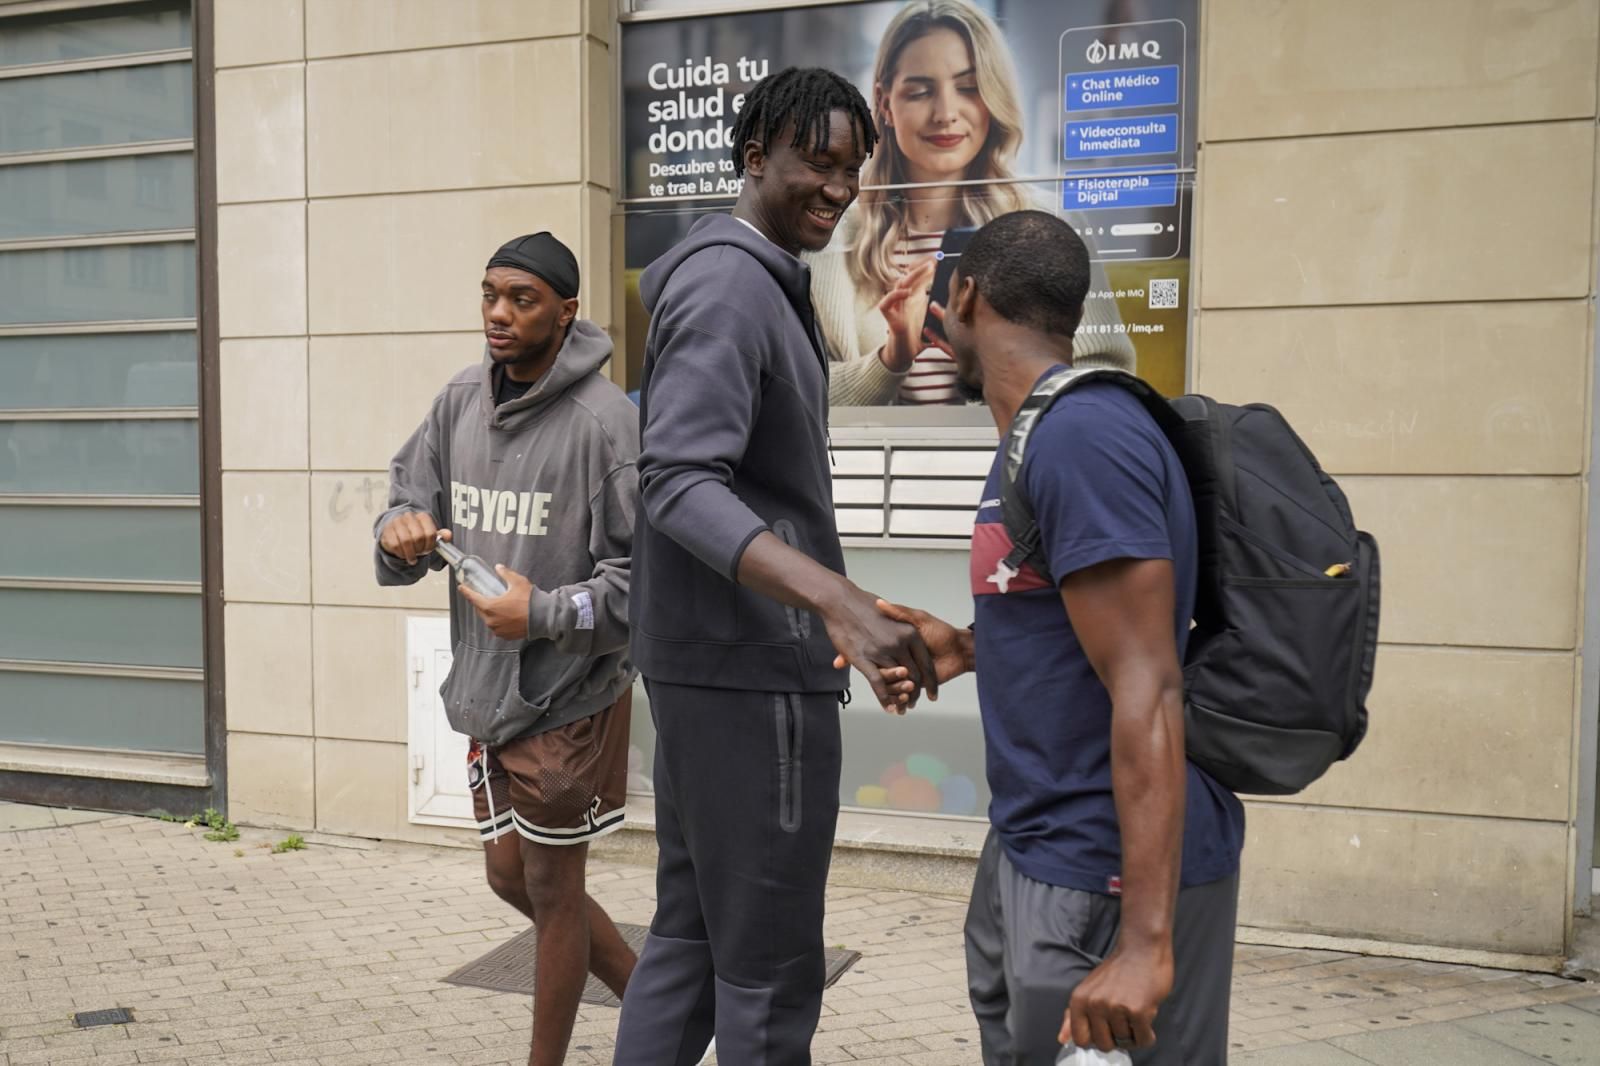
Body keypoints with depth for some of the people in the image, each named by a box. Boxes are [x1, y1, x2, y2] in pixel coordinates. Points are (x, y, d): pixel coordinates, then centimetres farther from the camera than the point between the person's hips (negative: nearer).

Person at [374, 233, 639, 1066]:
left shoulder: (604, 418, -18)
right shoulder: (459, 401, 3)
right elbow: (408, 496, 10)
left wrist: (547, 613, -24)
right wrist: (402, 534, -12)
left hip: (569, 697, -7)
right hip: (486, 689, 7)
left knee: (552, 888, 8)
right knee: (510, 874, 19)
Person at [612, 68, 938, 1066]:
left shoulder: (770, 284, 17)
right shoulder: (729, 286, -14)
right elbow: (683, 486, -26)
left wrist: (829, 607, 23)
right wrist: (839, 597, -38)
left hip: (716, 662, 10)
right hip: (751, 671, -10)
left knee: (691, 937, 16)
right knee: (769, 974, 0)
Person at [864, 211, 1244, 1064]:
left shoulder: (1083, 432, -20)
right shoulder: (1047, 431, 11)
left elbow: (1146, 689, -24)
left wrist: (1145, 939, -24)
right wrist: (969, 649, 5)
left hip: (1106, 877, -9)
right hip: (1033, 844, 9)